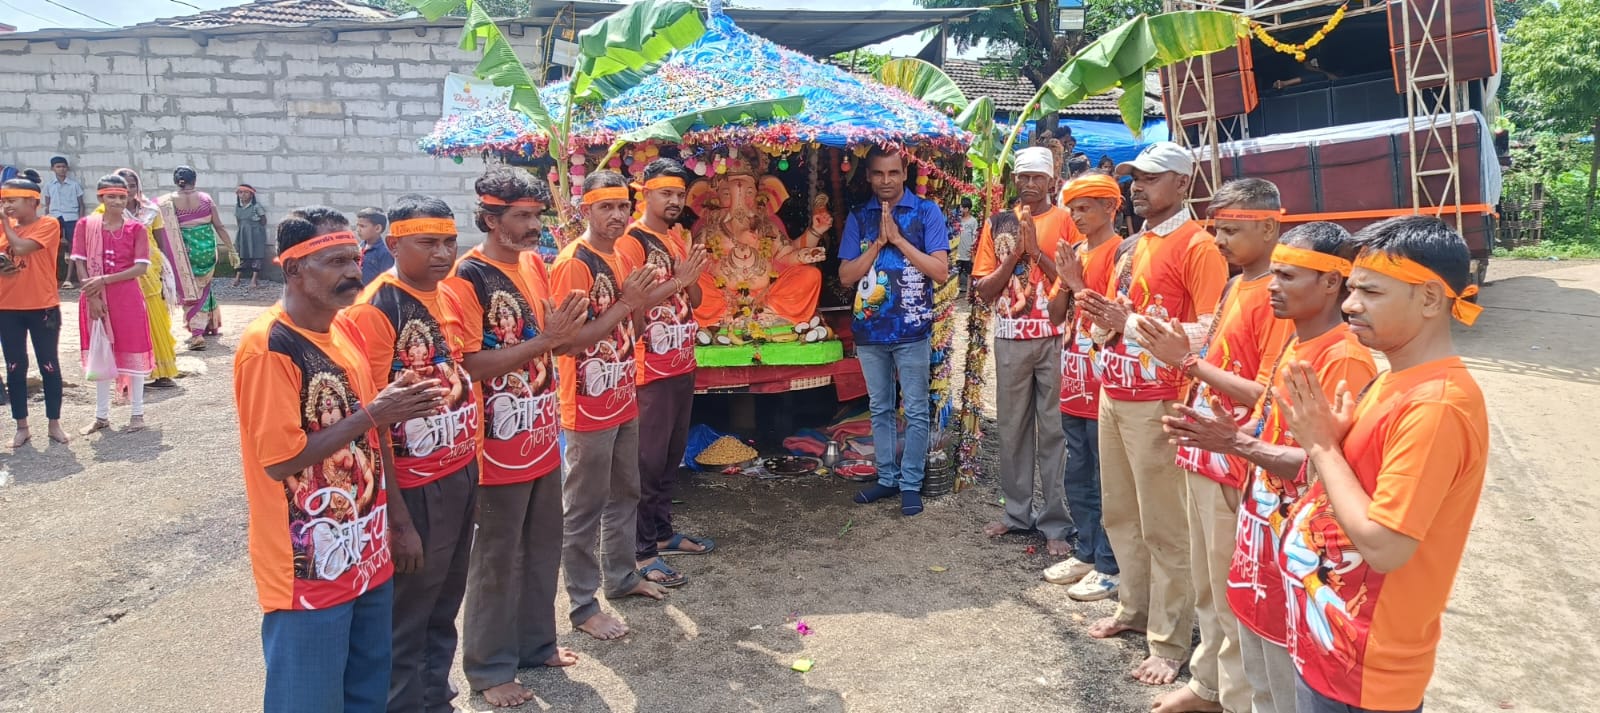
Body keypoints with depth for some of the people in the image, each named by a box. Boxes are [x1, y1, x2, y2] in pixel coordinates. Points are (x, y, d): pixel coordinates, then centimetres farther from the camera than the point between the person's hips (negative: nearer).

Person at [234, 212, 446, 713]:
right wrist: (370, 415, -21)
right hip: (308, 568, -8)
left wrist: (396, 519, 13)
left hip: (367, 554, 8)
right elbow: (279, 460, -21)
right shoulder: (268, 346, -18)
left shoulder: (345, 331, 6)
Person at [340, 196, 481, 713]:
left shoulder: (448, 298, 6)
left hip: (462, 472, 8)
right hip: (414, 486, -8)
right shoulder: (373, 311, -17)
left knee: (444, 603, 20)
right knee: (407, 612, 8)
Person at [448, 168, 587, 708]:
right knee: (497, 558, 5)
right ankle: (489, 667, 20)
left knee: (543, 547, 18)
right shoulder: (465, 278, -16)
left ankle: (535, 642, 35)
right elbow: (470, 364, -21)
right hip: (499, 443, -7)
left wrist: (564, 331, -7)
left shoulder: (534, 264, 7)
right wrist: (544, 340, -24)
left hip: (542, 435, 8)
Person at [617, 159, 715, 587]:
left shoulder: (680, 237, 12)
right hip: (650, 369, -8)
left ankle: (663, 532, 28)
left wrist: (691, 277, -8)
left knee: (671, 456, 15)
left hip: (682, 364, 8)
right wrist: (675, 281, -25)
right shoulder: (632, 241, -12)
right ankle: (641, 552, 3)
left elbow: (695, 299, 13)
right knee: (647, 460, -3)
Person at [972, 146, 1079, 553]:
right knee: (1013, 428, 10)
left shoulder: (1066, 221, 1)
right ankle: (1018, 511, 23)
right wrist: (1014, 254, -7)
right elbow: (984, 291, 6)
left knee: (1054, 430, 0)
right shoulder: (998, 223, 10)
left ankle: (1056, 522, 6)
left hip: (1054, 337, -3)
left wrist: (1036, 249, -13)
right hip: (1010, 339, 3)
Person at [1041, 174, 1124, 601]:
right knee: (1077, 479, 16)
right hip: (1074, 384, 8)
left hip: (1105, 385, -8)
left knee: (1105, 481, 1)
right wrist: (1065, 283, -5)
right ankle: (1086, 553, 29)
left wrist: (1078, 283, -13)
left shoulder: (1119, 252, -11)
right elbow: (1056, 315, 11)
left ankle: (1109, 567, 10)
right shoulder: (1076, 253, 13)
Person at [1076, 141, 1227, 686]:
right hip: (1114, 395, 9)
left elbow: (1212, 334, -20)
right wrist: (1104, 321, 1)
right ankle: (1133, 609, 33)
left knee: (1164, 526, -1)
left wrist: (1130, 322, -22)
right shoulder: (1133, 246, 15)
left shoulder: (1198, 246, -12)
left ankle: (1170, 643, 10)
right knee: (1120, 514, 17)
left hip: (1156, 403, -8)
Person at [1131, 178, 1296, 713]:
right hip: (1203, 454, 9)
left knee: (1232, 595, 4)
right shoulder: (1233, 287, 11)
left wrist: (1189, 362, -23)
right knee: (1205, 587, 20)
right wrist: (1181, 352, 2)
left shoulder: (1274, 296, -17)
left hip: (1235, 466, -9)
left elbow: (1267, 395, -22)